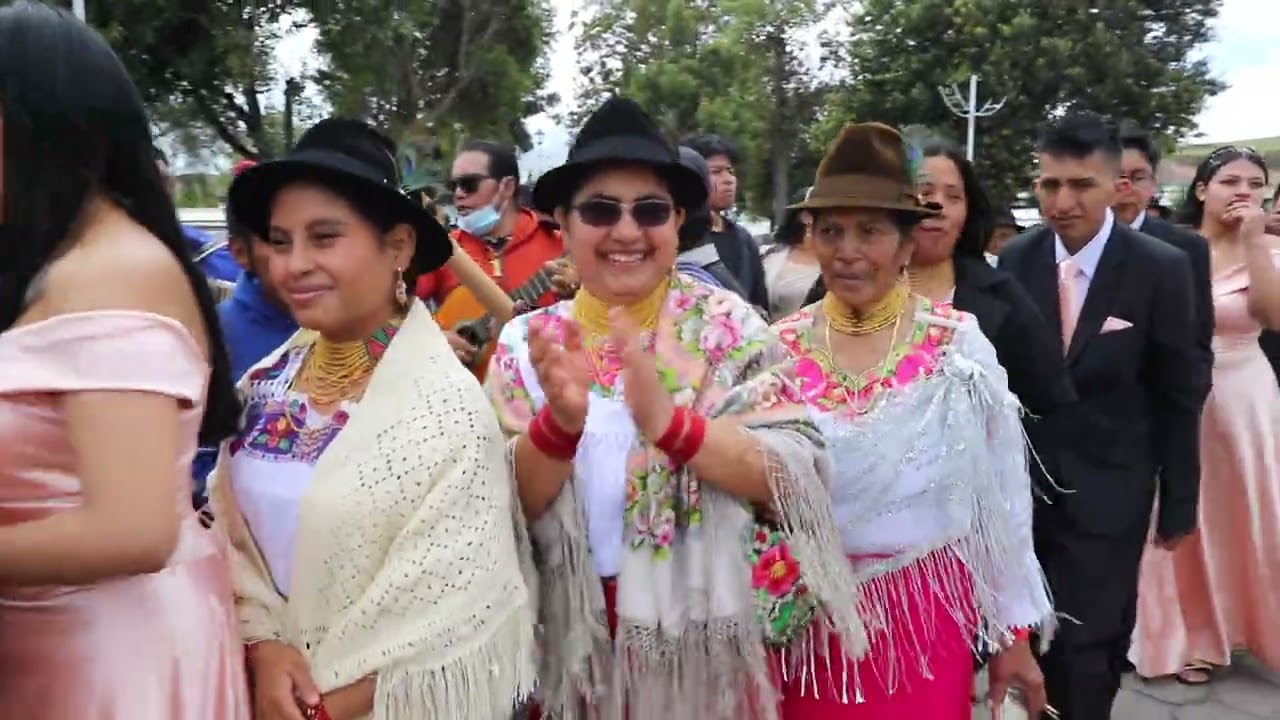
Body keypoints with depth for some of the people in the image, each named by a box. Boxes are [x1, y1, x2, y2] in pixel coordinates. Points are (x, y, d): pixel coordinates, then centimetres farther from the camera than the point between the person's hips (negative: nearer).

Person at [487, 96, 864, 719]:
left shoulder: (726, 325, -8)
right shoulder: (527, 342, -2)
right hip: (574, 642, 2)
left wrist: (670, 422, -30)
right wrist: (559, 423, -25)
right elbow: (506, 509, -6)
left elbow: (795, 477, -15)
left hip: (710, 641, -2)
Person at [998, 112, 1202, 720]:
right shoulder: (1016, 258, -4)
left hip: (1106, 490, -3)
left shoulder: (1162, 268, -11)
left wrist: (1178, 502, 0)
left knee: (1084, 645, 1)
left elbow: (1179, 396, -4)